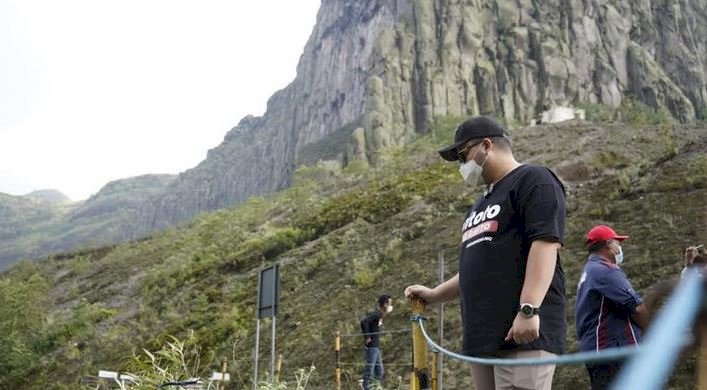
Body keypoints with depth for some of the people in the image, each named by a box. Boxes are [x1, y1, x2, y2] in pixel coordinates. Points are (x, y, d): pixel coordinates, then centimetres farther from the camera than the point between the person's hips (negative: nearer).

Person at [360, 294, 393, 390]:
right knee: (369, 371, -6)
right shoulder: (376, 314, -17)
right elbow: (364, 322, -31)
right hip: (371, 347, -10)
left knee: (379, 372, 15)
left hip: (376, 347, 10)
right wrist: (367, 337, -23)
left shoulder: (380, 315, 11)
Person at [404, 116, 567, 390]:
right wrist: (433, 295, 25)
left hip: (524, 333, -9)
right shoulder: (483, 202, 27)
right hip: (482, 336, 9)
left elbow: (545, 242, -14)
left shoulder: (533, 180, 0)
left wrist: (528, 309, -23)